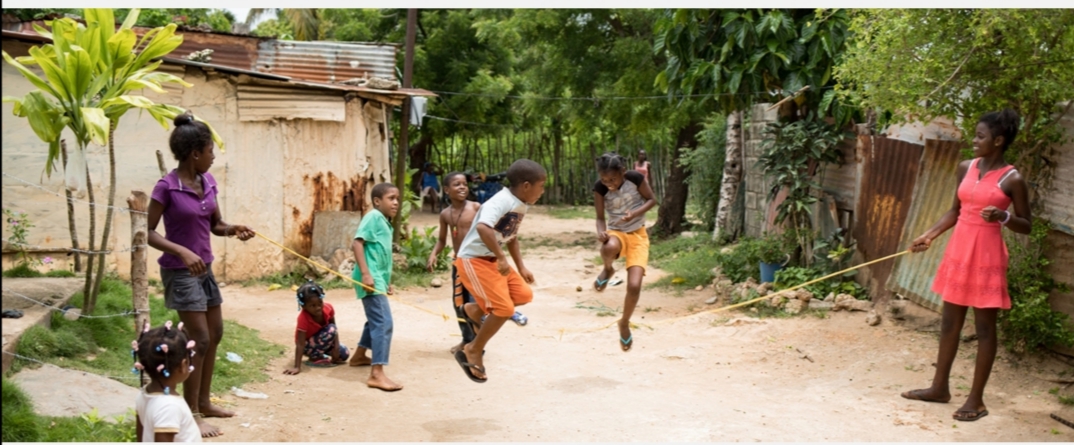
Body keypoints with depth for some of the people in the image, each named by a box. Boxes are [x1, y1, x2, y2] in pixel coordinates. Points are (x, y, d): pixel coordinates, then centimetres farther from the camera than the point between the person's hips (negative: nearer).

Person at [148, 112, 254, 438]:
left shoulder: (207, 182, 3)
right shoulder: (167, 186, -18)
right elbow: (148, 232, -16)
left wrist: (233, 230, -9)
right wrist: (183, 252, -27)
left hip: (205, 269, 8)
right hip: (181, 272, -8)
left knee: (215, 334, 15)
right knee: (200, 340, -7)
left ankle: (204, 402, 29)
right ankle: (192, 414, 5)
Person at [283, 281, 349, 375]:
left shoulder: (328, 308, -20)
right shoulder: (303, 318, -34)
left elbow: (335, 328, -8)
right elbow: (300, 344, -35)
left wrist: (336, 347, -19)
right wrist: (297, 367, -38)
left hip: (321, 340, 6)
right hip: (308, 345, -6)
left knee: (344, 354, -10)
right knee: (331, 330, -30)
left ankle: (321, 354, 15)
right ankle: (315, 357, -12)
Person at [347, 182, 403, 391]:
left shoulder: (385, 222, 18)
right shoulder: (374, 216, -10)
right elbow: (357, 242, -19)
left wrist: (386, 281, 25)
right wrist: (365, 273, -26)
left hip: (378, 279, 11)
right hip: (370, 279, -11)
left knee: (376, 320, 26)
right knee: (383, 322, -16)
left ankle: (359, 356, 43)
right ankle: (377, 374, -19)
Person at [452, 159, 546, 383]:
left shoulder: (522, 205, 7)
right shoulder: (501, 201, -24)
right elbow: (483, 227, -41)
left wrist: (521, 267, 14)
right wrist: (501, 257, -36)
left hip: (493, 260, 9)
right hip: (474, 260, -9)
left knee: (524, 294, 6)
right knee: (504, 308, -13)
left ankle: (474, 310, 24)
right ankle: (473, 352, 6)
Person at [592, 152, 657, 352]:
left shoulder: (635, 178, -18)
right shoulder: (599, 188, -15)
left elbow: (652, 200, -5)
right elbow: (600, 217, -6)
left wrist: (635, 213, -24)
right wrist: (601, 232, -29)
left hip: (638, 234, 0)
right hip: (616, 232, 0)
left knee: (634, 286, -16)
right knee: (609, 248, -42)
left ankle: (624, 324, 14)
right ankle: (608, 270, -3)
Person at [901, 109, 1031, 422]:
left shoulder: (1012, 179, -10)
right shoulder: (966, 168, 6)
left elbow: (1026, 225, -5)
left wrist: (1003, 217, -23)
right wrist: (929, 235, 10)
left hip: (986, 255, -6)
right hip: (958, 251, 7)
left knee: (985, 327, 2)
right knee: (950, 321, 14)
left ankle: (976, 399, 10)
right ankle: (940, 387, 26)